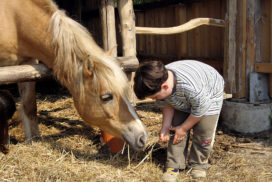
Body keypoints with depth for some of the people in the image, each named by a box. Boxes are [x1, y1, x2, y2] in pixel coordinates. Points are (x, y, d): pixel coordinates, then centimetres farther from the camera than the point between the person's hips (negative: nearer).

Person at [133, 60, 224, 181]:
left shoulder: (191, 87, -46)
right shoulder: (158, 84, -25)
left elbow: (200, 109, -29)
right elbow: (167, 106, -7)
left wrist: (184, 128, -18)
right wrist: (165, 127, -15)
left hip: (209, 97, -5)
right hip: (181, 101, 5)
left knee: (203, 133, -11)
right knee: (176, 131, -5)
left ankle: (198, 165, 9)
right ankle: (174, 165, 5)